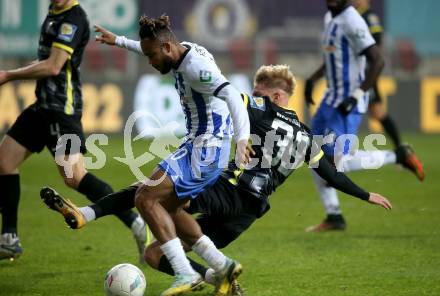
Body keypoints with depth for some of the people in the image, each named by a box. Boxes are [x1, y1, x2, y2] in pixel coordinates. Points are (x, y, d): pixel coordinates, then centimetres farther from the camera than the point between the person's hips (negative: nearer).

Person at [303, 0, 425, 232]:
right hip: (333, 97, 9)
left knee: (337, 162, -12)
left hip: (348, 102, -9)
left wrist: (356, 96, -26)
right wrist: (313, 79, 19)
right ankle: (334, 217, 16)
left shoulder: (352, 22, -18)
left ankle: (398, 156, 2)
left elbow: (377, 61, -22)